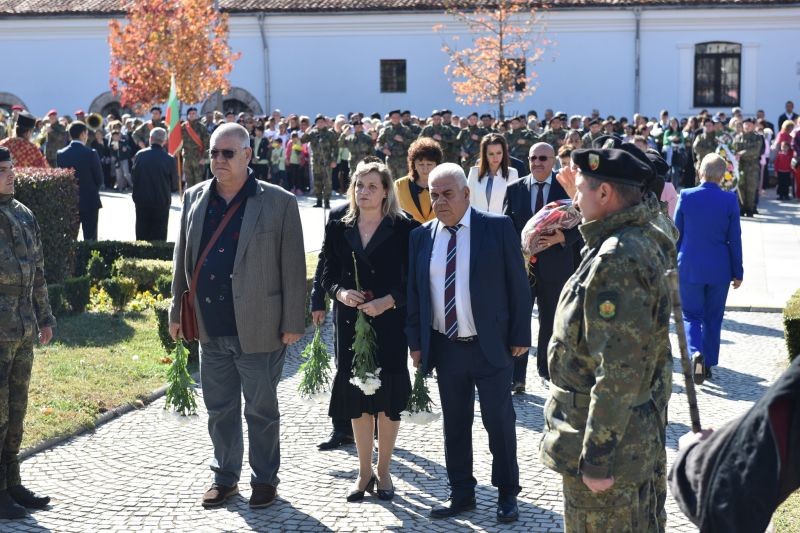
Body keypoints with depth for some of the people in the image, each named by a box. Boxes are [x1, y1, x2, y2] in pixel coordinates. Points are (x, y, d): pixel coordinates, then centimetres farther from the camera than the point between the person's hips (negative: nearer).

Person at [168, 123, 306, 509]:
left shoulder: (278, 203, -7)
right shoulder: (194, 198, 7)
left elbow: (293, 268, -7)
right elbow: (182, 259, 13)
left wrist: (292, 324, -9)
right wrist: (177, 311, 12)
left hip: (258, 329, -4)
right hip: (211, 329, 4)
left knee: (261, 411, 9)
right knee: (219, 409, 15)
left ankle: (265, 479, 24)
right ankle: (225, 477, 29)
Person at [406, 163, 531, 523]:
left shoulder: (498, 227, -6)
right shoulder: (421, 236, 3)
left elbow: (517, 285, -4)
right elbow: (414, 292, 7)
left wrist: (520, 336, -5)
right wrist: (416, 342, 4)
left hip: (491, 345, -3)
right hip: (445, 346, 3)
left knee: (499, 423, 8)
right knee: (454, 425, 12)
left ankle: (507, 494, 23)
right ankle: (461, 494, 25)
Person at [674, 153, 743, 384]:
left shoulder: (686, 196, -8)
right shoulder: (730, 200, -8)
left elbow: (676, 234, -1)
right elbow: (735, 239, -3)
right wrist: (737, 272, 6)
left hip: (690, 267, -1)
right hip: (719, 269, 1)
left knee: (691, 315, 9)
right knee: (713, 317, 14)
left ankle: (695, 353, -16)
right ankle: (708, 364, 21)